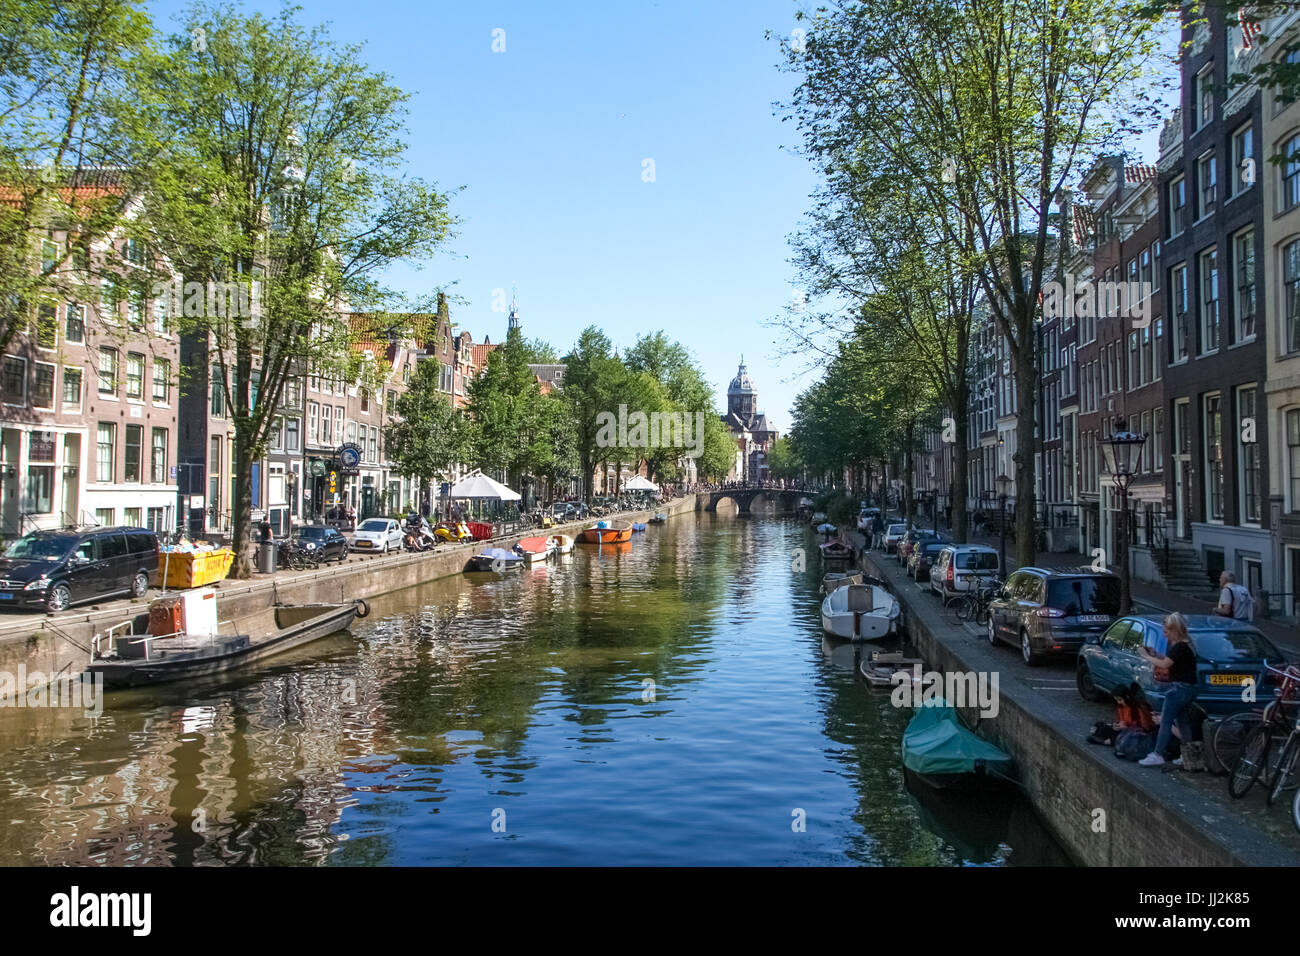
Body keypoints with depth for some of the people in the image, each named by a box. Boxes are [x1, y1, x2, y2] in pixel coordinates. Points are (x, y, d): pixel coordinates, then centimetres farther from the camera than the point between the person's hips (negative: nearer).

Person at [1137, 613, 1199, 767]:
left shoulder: (1180, 647, -19)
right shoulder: (1185, 644, 12)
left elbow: (1165, 664, -24)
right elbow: (1169, 660, 17)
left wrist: (1146, 656, -13)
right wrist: (1154, 654, 6)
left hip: (1180, 688, -10)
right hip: (1189, 687, 10)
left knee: (1165, 721, -7)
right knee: (1182, 721, 16)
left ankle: (1158, 756, -5)